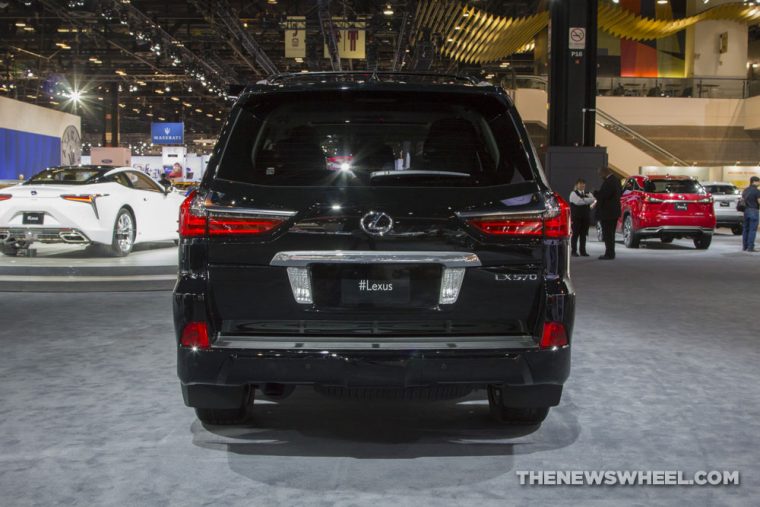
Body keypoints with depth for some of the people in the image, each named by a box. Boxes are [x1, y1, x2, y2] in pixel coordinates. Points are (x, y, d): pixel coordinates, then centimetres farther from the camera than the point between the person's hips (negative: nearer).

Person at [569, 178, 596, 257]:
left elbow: (592, 200, -4)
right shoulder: (573, 193, 0)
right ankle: (574, 251, 2)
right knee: (575, 234, -2)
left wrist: (583, 200, -16)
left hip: (585, 217, 4)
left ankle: (583, 251, 9)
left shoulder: (587, 193, 15)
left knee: (583, 234, 5)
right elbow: (578, 201, -17)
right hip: (576, 217, -4)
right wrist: (587, 200, -10)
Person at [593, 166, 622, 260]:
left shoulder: (608, 182, -21)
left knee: (607, 234, -5)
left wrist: (595, 193, -6)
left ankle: (609, 254, -4)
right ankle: (611, 253, 23)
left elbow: (602, 195, -26)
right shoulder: (616, 180, 12)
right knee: (610, 234, 16)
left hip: (607, 212, -10)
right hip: (614, 211, 10)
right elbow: (620, 192, 24)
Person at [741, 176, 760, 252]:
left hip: (746, 211, 7)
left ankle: (744, 247, 13)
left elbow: (742, 200, 17)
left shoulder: (745, 190, 13)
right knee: (752, 230, -6)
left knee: (745, 229, 11)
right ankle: (750, 247, -8)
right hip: (753, 211, -7)